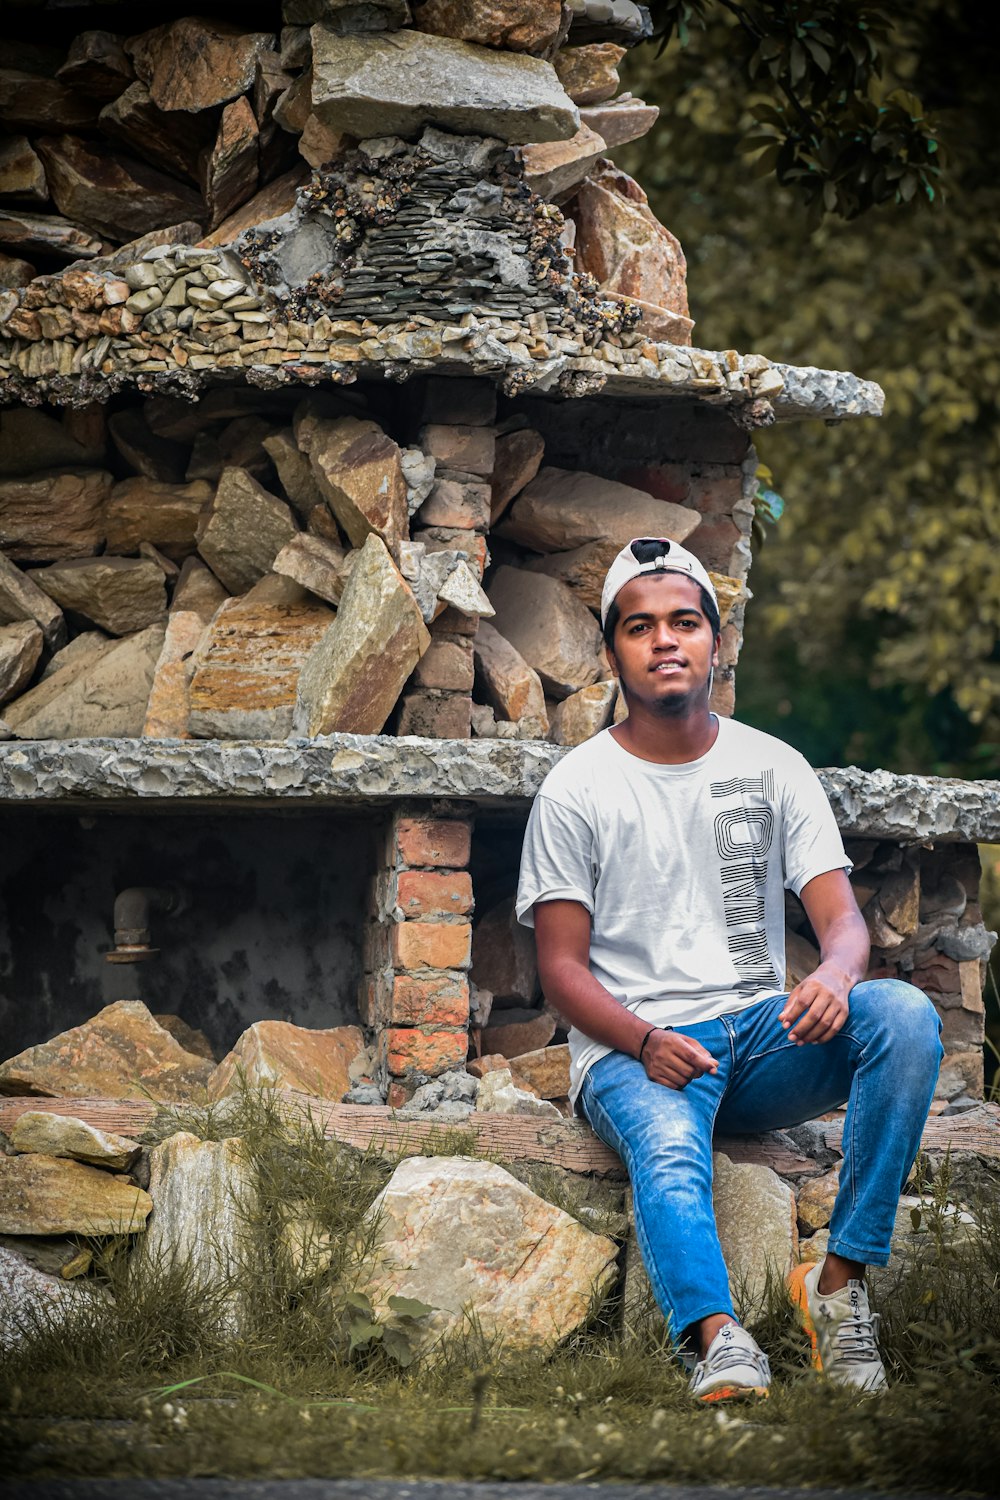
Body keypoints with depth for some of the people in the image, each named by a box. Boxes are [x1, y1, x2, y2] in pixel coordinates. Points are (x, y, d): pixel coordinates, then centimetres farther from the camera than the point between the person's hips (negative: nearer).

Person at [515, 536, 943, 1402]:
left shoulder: (773, 768, 11)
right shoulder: (577, 789, 4)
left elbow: (842, 915, 3)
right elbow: (563, 969, 0)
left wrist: (835, 976, -24)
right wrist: (646, 1041, -20)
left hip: (762, 1036, 3)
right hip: (634, 1048, -3)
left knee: (905, 1014, -26)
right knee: (668, 1147, -38)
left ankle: (842, 1280, -27)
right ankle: (718, 1342, -62)